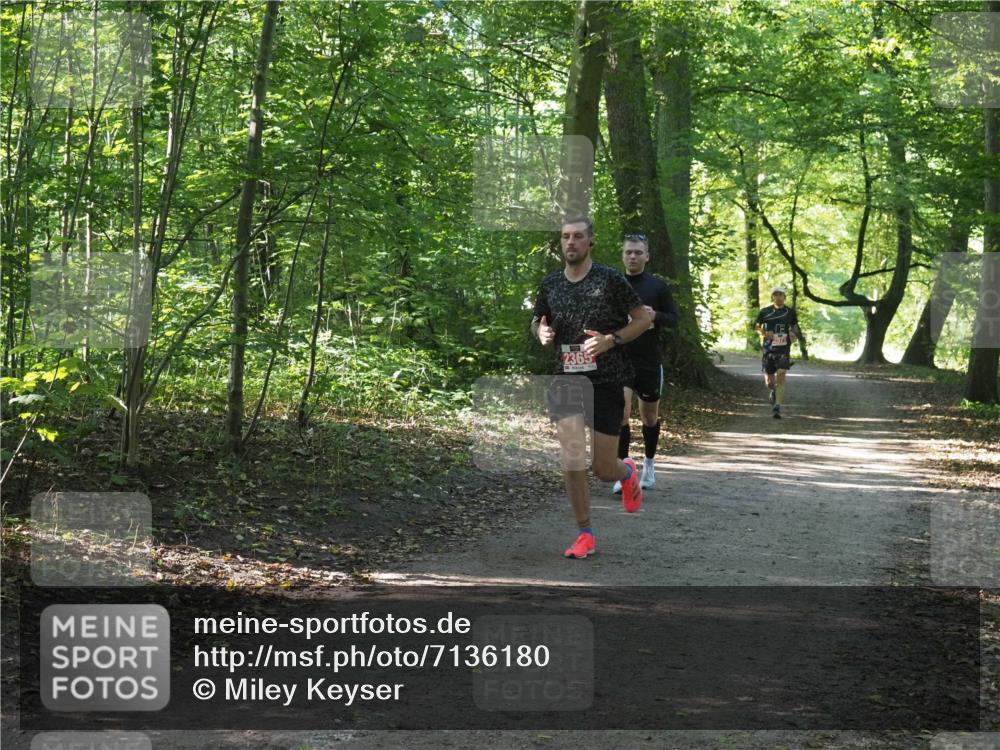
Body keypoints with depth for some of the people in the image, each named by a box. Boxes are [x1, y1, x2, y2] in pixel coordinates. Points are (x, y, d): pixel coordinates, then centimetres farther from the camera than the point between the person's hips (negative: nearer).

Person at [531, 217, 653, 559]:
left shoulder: (610, 278, -5)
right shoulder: (551, 283, 7)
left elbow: (643, 319, 1)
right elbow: (537, 321, 23)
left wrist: (611, 340, -14)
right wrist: (541, 332, -2)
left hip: (607, 380, -3)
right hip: (566, 379, 3)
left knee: (603, 467, 1)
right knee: (571, 457, -13)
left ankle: (628, 473, 40)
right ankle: (584, 534, -1)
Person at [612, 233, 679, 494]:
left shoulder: (657, 286, 0)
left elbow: (675, 318, 1)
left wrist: (655, 316, -18)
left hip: (650, 363, 1)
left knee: (650, 417, 13)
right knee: (621, 414, -15)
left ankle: (649, 463, 35)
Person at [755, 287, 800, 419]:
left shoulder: (790, 312, 4)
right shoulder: (765, 312, 0)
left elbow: (795, 327, 18)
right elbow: (757, 327, 9)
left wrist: (794, 333, -4)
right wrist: (764, 333, -12)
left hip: (784, 350, -1)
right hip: (769, 350, 1)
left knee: (780, 377, -16)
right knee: (769, 381, 7)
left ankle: (777, 407, -15)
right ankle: (773, 391, 43)